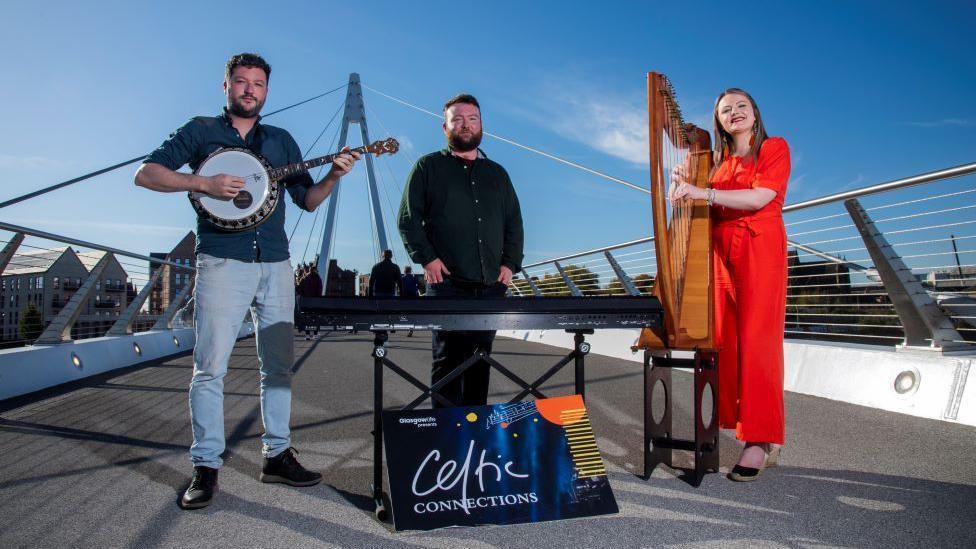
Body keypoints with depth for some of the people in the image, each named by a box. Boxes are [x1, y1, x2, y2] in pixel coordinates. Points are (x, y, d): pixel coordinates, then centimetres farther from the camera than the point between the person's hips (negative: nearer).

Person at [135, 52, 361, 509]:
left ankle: (277, 455, 18)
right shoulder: (201, 131, 9)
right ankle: (206, 466, 6)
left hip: (275, 265, 4)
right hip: (221, 263, -3)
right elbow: (146, 173, 1)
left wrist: (333, 175, -4)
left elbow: (307, 200, 15)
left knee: (278, 364, 7)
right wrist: (204, 183, -13)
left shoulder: (281, 140, 18)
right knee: (211, 366, -4)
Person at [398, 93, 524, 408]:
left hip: (491, 286, 4)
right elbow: (409, 218, 3)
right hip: (447, 283, -4)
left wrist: (510, 263, 6)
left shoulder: (497, 174, 21)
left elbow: (514, 222, 20)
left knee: (480, 359, 7)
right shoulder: (428, 167, 9)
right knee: (448, 358, -4)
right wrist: (427, 257, -9)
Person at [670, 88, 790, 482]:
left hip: (760, 252, -5)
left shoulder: (774, 148, 4)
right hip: (720, 253, 5)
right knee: (724, 340, 0)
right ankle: (728, 420, 6)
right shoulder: (717, 161, 19)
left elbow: (760, 197, -12)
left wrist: (703, 193, -19)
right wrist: (683, 187, -4)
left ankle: (762, 439, -6)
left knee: (756, 341, -9)